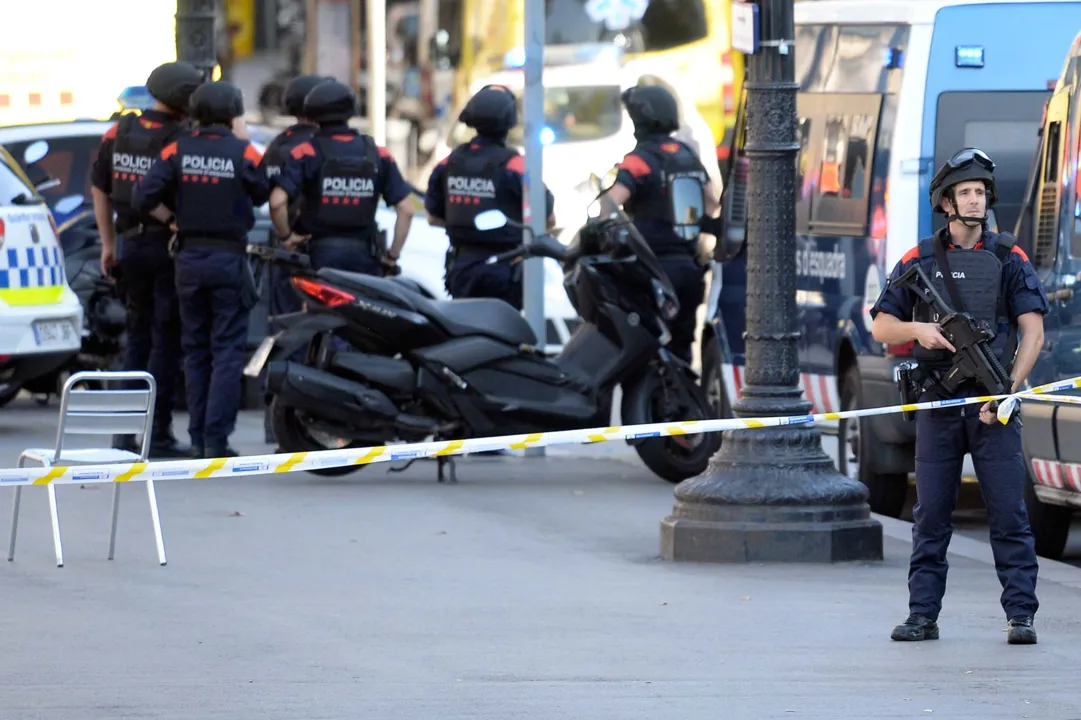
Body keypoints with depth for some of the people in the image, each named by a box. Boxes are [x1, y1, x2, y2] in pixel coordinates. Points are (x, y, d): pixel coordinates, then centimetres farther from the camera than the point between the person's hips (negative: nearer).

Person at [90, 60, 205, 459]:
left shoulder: (119, 133, 5)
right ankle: (157, 433, -3)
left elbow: (99, 187, 12)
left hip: (132, 244, 6)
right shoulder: (183, 138, -14)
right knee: (167, 338, 0)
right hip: (170, 246, -6)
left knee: (138, 333, 16)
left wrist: (108, 243, 19)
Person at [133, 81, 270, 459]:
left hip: (189, 258, 3)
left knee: (196, 350, 12)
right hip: (229, 258, -3)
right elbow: (264, 196, -4)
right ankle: (216, 439, -8)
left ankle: (198, 439, 11)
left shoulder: (177, 151, -2)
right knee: (228, 350, -1)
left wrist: (175, 219, 6)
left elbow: (145, 197, -7)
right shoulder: (243, 153, -8)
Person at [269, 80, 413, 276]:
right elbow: (406, 210, 1)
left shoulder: (305, 153, -5)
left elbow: (277, 201, -16)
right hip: (364, 255, 2)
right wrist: (393, 254, 8)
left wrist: (286, 236, 0)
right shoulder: (378, 155, 4)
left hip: (320, 253, -2)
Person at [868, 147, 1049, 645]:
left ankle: (1020, 616, -4)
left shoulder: (1008, 259, 4)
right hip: (938, 403, 2)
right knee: (930, 515, 3)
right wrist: (918, 330, -12)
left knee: (1008, 512, -5)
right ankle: (922, 615, 9)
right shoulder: (920, 262, 8)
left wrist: (1007, 391, -12)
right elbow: (881, 326, 10)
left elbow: (1033, 331, -2)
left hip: (992, 405, -2)